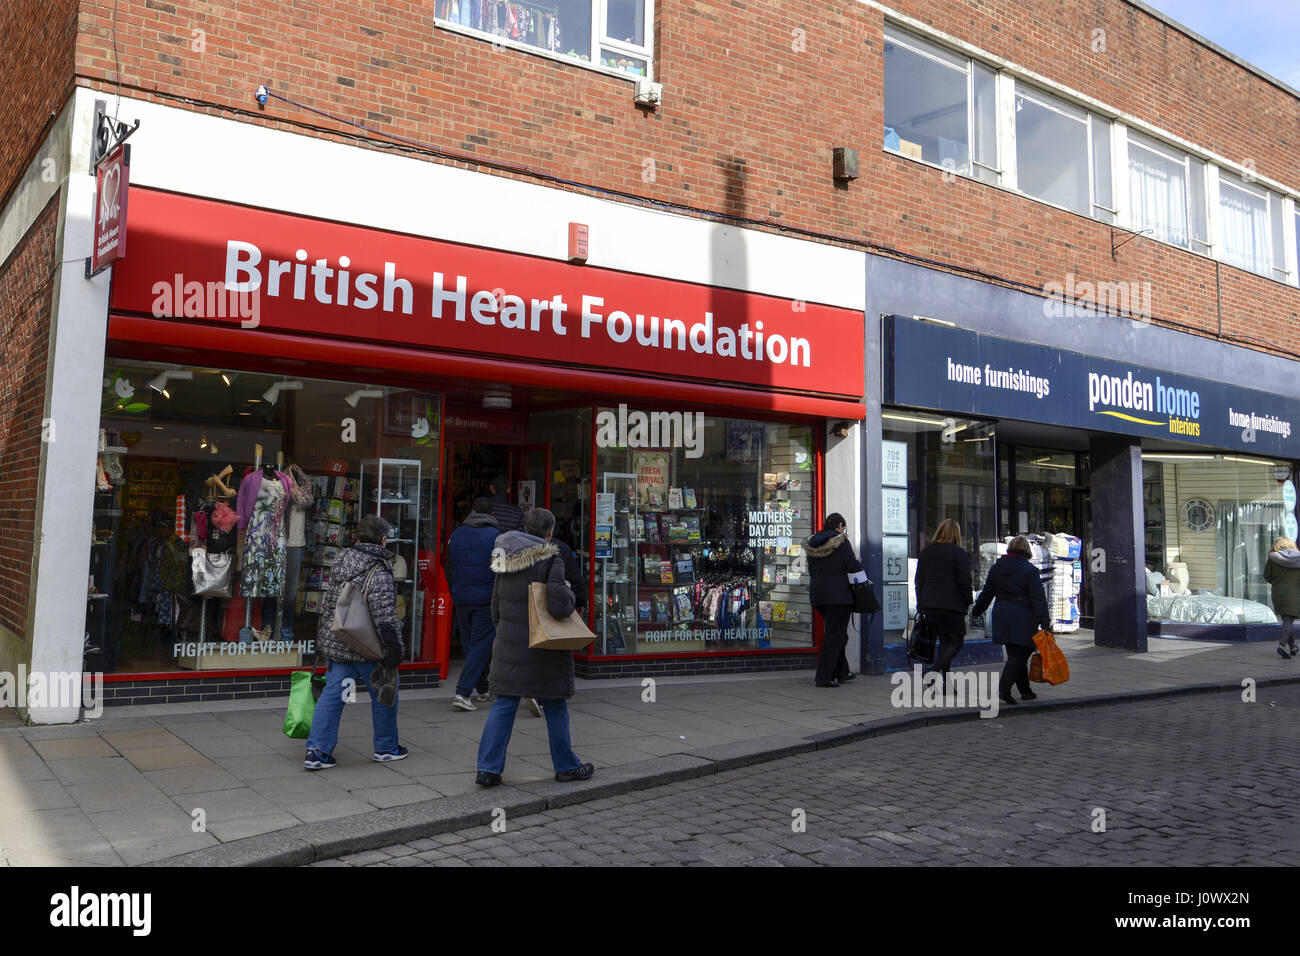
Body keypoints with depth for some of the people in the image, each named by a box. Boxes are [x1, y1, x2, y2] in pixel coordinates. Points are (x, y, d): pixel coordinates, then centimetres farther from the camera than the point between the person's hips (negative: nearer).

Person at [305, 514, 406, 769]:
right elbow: (384, 615, -22)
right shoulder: (378, 572, -18)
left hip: (336, 642, 7)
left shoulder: (341, 563, 8)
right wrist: (394, 648, -19)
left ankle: (317, 750, 4)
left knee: (333, 693, 9)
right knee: (384, 692, 10)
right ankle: (386, 748, 23)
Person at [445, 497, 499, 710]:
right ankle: (463, 693, -11)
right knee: (481, 644, -1)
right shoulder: (495, 536, -7)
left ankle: (482, 689, 27)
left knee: (469, 644, 16)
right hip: (486, 599, -4)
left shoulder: (456, 535, 7)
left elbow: (449, 571, 13)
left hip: (461, 599, 5)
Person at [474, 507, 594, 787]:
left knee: (503, 705, 9)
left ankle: (488, 768, 5)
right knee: (555, 707, 9)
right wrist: (568, 593, -2)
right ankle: (566, 766, 22)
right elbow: (559, 606, -23)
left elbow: (496, 608, 14)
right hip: (543, 648, -5)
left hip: (509, 646, 5)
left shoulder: (505, 563, 6)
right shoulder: (549, 560, -14)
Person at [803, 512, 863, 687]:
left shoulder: (811, 544, 10)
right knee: (835, 634, -3)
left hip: (818, 594, 7)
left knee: (836, 633, 21)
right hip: (839, 595, -7)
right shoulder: (841, 542, -10)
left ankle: (841, 672, 29)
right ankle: (824, 677, -6)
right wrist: (857, 562, 8)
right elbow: (853, 567, -13)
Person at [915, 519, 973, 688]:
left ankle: (943, 682, 10)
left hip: (929, 604, 6)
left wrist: (921, 604, 15)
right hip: (952, 604, -6)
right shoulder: (959, 553, -7)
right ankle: (937, 669, -18)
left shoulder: (925, 551, 10)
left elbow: (919, 580, 11)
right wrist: (967, 604, 1)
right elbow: (964, 582, -9)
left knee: (944, 640, 15)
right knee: (956, 641, 5)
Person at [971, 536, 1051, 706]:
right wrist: (1045, 623, -13)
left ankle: (1025, 690, 22)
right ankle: (1003, 689, -18)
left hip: (1002, 618, 6)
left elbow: (986, 593, 15)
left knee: (1016, 655, 15)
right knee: (1019, 656, -5)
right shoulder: (1030, 570, -8)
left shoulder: (995, 569, 8)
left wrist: (976, 611, 28)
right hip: (1023, 620, -6)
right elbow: (1038, 599, -12)